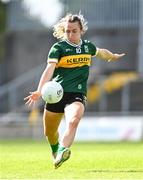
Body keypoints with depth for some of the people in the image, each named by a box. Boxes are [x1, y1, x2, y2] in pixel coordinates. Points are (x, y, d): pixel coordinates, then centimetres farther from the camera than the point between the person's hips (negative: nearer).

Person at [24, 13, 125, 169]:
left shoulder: (88, 46, 10)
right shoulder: (58, 48, -4)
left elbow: (102, 52, 34)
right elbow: (49, 69, -19)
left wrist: (114, 56, 53)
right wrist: (39, 91, -33)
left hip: (77, 94, 1)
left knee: (73, 121, -32)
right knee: (49, 132, 13)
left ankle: (62, 152, -49)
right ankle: (55, 150, 46)